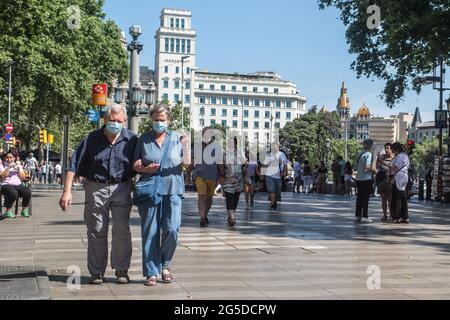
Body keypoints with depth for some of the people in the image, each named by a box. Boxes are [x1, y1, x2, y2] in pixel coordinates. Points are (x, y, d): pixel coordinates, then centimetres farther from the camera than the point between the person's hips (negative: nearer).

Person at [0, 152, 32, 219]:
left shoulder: (18, 165, 20)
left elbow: (23, 178, 9)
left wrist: (19, 168, -3)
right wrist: (9, 167, -15)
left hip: (18, 185, 3)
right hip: (7, 185, -3)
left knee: (28, 192, -28)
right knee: (13, 193, -38)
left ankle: (24, 210, -8)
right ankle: (7, 212, -18)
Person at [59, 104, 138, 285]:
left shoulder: (131, 140, 0)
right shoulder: (91, 140, -1)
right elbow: (74, 166, -2)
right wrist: (67, 191, -9)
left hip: (121, 188, 0)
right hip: (96, 188, 0)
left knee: (122, 231, -2)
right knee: (96, 232, 5)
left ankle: (121, 270, 11)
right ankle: (97, 272, 14)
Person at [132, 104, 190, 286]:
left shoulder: (176, 138, 11)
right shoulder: (144, 139, 11)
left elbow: (187, 163, 7)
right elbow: (135, 164, 12)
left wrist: (185, 147, -11)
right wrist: (144, 169, -9)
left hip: (172, 190, 0)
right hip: (149, 189, 0)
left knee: (172, 229, -9)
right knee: (150, 232, -1)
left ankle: (165, 264, 15)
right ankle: (151, 272, 8)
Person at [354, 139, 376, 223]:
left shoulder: (360, 154, 11)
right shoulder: (368, 154, -11)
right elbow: (367, 167, -20)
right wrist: (373, 170, -4)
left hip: (358, 178, 7)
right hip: (366, 178, -7)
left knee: (359, 197, 11)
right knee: (365, 197, -2)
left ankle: (358, 215, 13)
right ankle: (365, 216, -1)